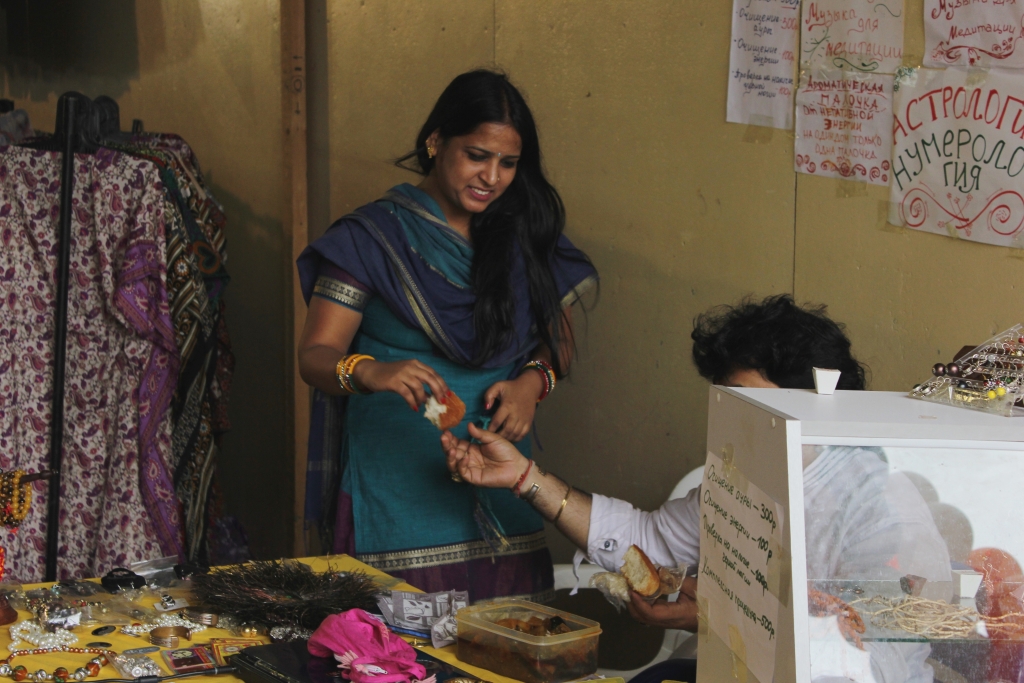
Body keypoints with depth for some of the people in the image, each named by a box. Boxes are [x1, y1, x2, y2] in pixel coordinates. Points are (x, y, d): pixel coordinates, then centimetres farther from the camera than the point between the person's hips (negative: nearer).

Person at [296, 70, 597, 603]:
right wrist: (371, 373, -29)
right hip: (399, 474, -3)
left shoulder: (524, 236, 11)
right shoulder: (373, 238, -1)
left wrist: (532, 382, -4)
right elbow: (315, 355, -7)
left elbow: (558, 337, 18)